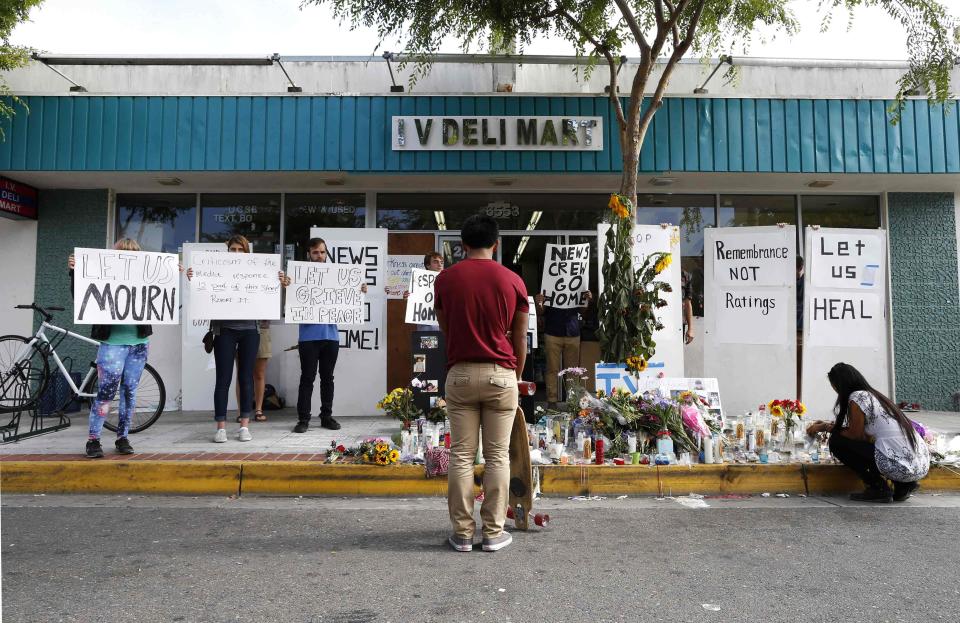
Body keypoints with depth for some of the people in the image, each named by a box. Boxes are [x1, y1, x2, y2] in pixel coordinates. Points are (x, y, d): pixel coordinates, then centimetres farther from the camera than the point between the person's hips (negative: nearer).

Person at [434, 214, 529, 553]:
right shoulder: (513, 281, -1)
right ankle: (493, 533, 14)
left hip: (460, 374, 1)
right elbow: (519, 338, 4)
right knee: (497, 456, 7)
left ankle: (463, 533, 13)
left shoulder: (445, 279, 1)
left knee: (461, 456, 7)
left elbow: (446, 331, 10)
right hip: (500, 374, 0)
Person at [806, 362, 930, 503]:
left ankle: (878, 488, -1)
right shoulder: (874, 395, 19)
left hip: (901, 467, -9)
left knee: (837, 442, -1)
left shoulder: (857, 397, -8)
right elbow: (860, 431, 26)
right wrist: (828, 425, 32)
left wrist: (827, 428, 11)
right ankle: (903, 486, 17)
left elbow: (855, 435, -2)